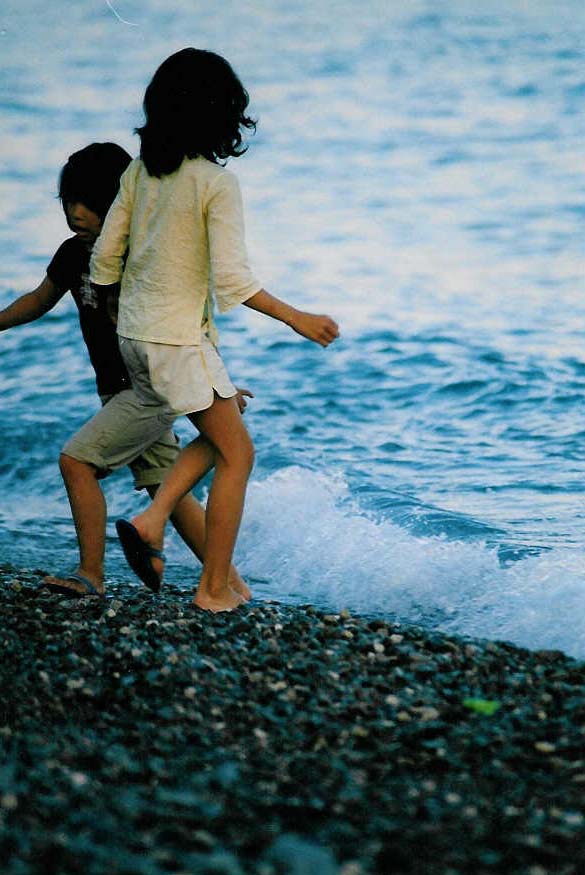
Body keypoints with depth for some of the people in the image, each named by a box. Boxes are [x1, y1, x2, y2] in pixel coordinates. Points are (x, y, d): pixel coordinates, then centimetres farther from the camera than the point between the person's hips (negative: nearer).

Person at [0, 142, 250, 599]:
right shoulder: (73, 254, 7)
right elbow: (40, 300, 25)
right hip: (121, 390, 8)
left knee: (77, 460, -15)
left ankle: (91, 574, -7)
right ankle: (234, 586, 15)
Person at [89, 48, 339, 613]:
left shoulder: (140, 172, 4)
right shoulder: (217, 183, -16)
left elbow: (104, 256, 8)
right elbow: (231, 280, -20)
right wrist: (297, 319, -11)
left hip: (133, 333, 7)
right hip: (179, 338, -7)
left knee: (219, 435, 22)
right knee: (236, 453, 6)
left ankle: (150, 521, 5)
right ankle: (215, 588, 7)